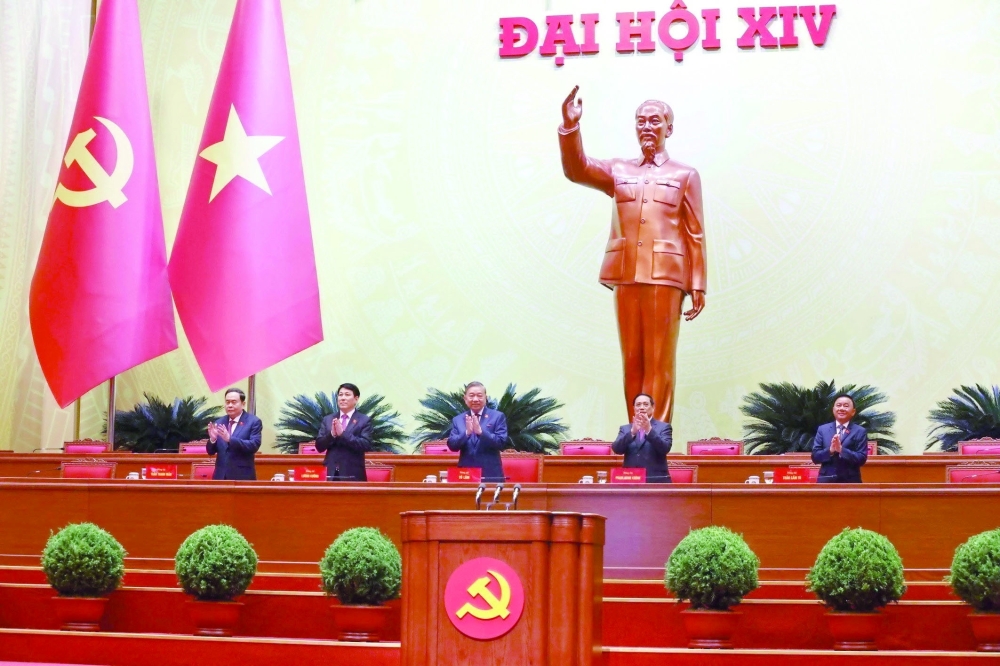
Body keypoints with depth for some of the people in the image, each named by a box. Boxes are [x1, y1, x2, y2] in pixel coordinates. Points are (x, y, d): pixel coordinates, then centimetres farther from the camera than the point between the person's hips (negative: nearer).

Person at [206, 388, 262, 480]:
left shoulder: (254, 422, -2)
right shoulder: (219, 423, 11)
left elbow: (254, 445, -15)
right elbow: (211, 452, 11)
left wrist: (230, 439, -24)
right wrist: (212, 439, -11)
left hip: (242, 476, -4)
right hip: (221, 476, 4)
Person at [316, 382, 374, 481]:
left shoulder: (364, 421, 2)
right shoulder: (328, 419, 12)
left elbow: (366, 445, -11)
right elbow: (319, 446, 7)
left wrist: (343, 433, -17)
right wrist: (331, 434, -12)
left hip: (353, 475, -3)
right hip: (331, 474, 3)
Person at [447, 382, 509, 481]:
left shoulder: (498, 417, 1)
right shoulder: (457, 420, 10)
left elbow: (502, 443, -9)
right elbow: (452, 445, 0)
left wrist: (481, 431, -22)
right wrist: (467, 432, -18)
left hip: (491, 476, -2)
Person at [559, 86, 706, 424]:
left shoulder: (685, 175, 9)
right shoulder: (619, 171, 17)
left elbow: (695, 235, 5)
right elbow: (576, 169, 1)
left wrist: (697, 286, -2)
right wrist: (570, 126, -14)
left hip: (664, 276, -3)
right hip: (625, 276, 3)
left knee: (659, 361, -5)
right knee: (632, 361, 4)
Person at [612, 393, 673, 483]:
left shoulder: (664, 427, 7)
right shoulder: (625, 429, 14)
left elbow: (665, 448, -10)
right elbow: (617, 449, -3)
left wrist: (649, 430, -24)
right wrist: (632, 432, -19)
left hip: (656, 481, -2)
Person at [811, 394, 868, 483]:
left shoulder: (860, 432, 4)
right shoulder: (822, 429, 9)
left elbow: (862, 459, -5)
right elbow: (815, 457, 3)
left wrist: (841, 450, -18)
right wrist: (830, 450, -15)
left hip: (850, 482, -1)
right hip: (826, 480, 1)